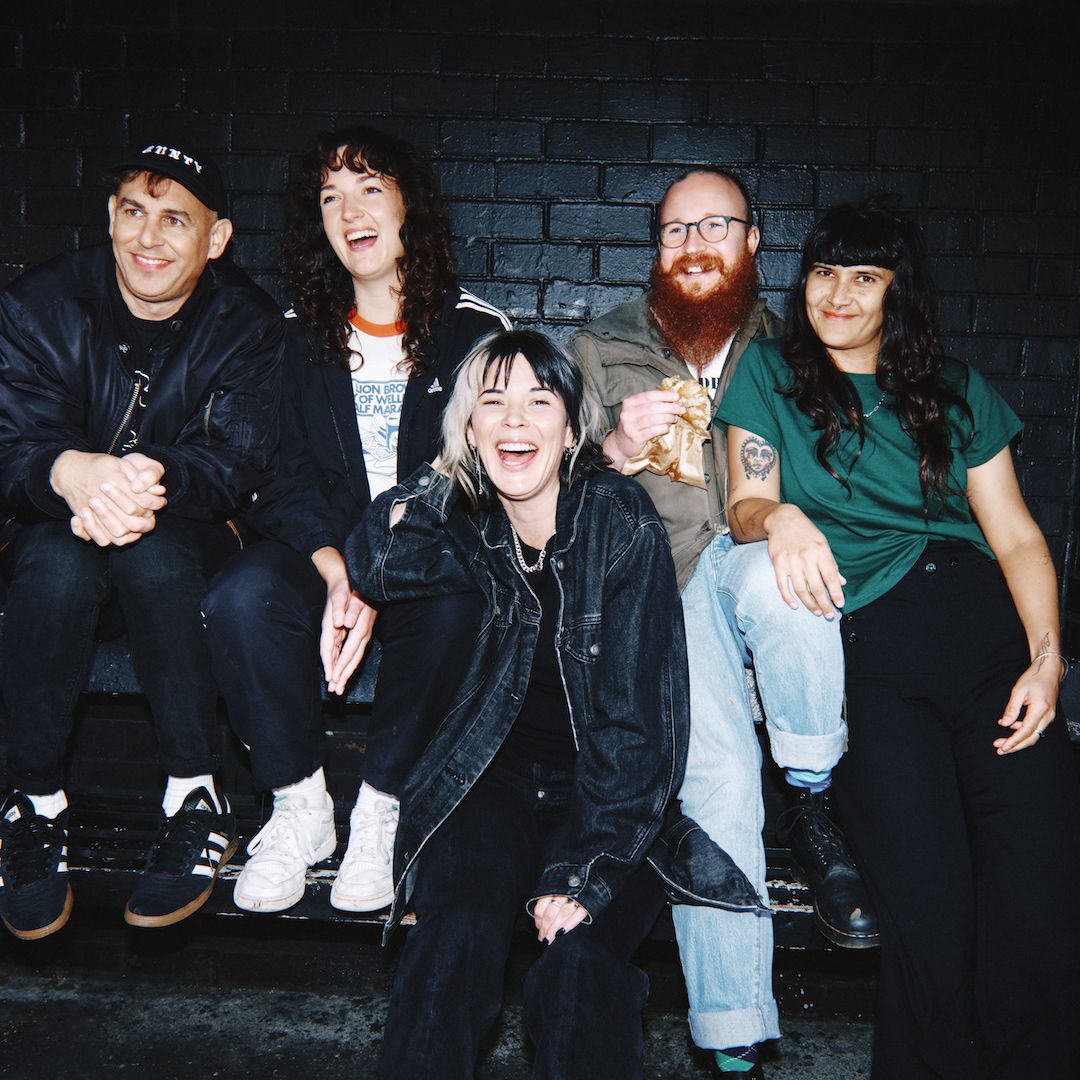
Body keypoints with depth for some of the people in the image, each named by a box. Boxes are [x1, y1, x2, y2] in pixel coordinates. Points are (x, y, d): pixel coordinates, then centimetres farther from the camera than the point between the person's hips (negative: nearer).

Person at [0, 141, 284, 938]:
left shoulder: (248, 324, -8)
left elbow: (238, 460, -20)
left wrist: (152, 477, -44)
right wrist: (72, 474, -44)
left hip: (189, 541, -1)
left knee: (152, 553, -35)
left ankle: (197, 796, -23)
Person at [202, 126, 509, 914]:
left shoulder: (475, 329, 0)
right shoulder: (305, 336, 9)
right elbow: (292, 478, 2)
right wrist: (336, 573, -19)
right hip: (328, 548, 3)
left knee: (454, 607, -36)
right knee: (241, 599, -29)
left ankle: (381, 812, -16)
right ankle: (300, 809, -10)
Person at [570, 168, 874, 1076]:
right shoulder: (601, 349, 16)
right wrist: (618, 447, -11)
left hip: (773, 581, 1)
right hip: (659, 587, -1)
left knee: (767, 567, -37)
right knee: (720, 774, -25)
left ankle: (812, 803, -14)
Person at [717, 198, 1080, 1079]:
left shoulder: (957, 391, 21)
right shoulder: (770, 372, 17)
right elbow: (747, 503, 8)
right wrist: (779, 519, -17)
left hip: (987, 622, 3)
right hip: (864, 647, -2)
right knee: (928, 900, -18)